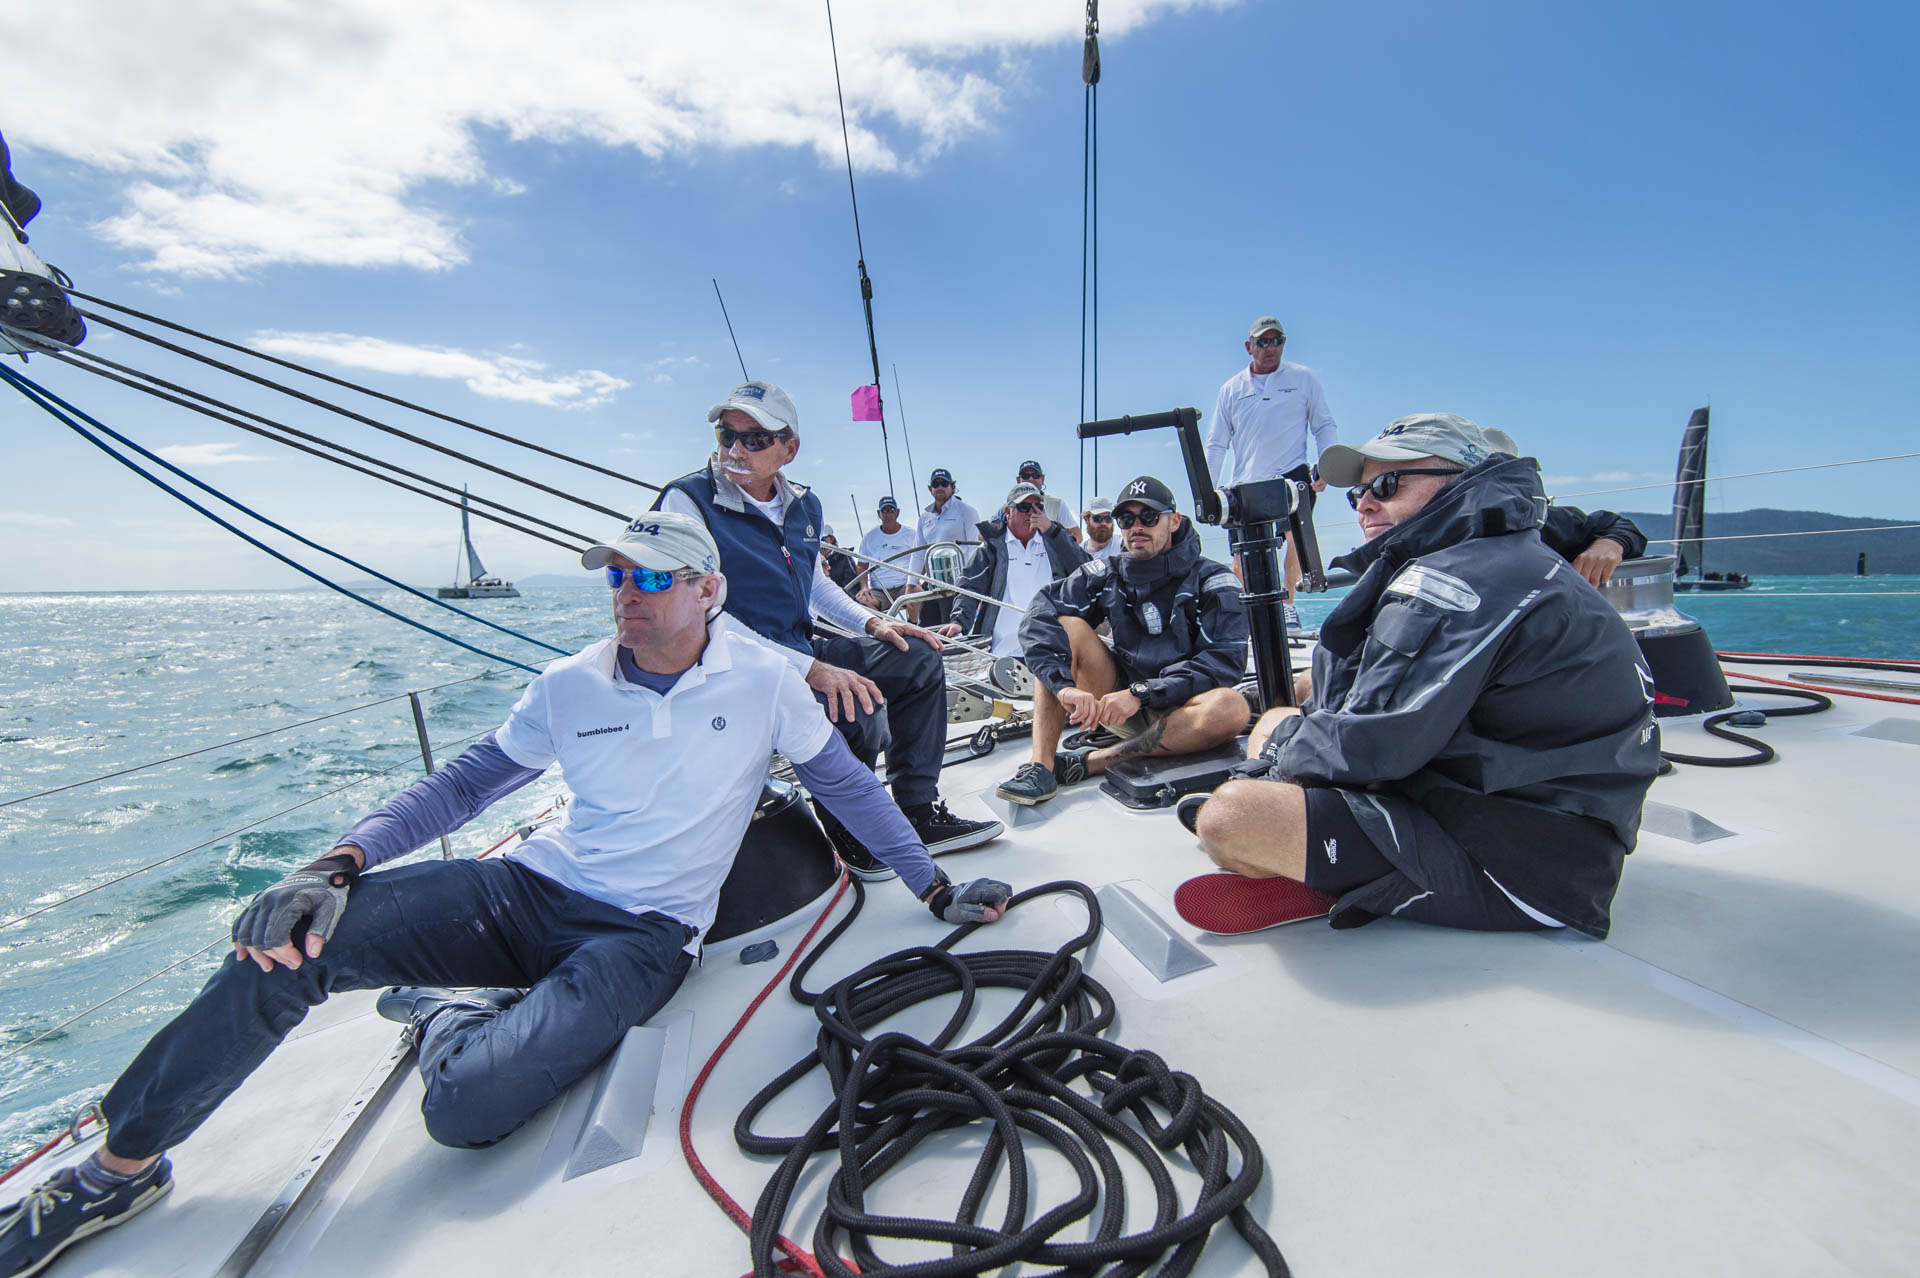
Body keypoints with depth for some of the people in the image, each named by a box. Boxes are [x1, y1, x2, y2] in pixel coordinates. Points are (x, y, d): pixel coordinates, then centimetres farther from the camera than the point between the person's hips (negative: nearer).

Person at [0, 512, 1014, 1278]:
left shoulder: (763, 680, -7)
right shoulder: (571, 686, 2)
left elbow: (847, 784, 1)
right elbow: (465, 782, 10)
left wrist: (938, 892, 2)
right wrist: (341, 864, -7)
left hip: (642, 934, -3)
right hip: (527, 892, 3)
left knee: (467, 1104, -25)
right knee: (283, 947, -15)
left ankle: (447, 1017, 13)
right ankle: (120, 1168, 14)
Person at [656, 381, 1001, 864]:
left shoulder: (804, 505, 8)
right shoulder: (687, 500, -14)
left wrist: (872, 622, 6)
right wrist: (809, 669, -31)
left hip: (802, 651, 8)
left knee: (918, 659, 5)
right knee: (858, 706, -31)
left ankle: (919, 813, 9)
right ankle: (848, 829, 0)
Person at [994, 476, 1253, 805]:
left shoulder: (1213, 580, -8)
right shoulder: (1106, 576, 0)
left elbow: (1226, 660, -19)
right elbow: (1038, 620, -15)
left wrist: (1141, 693, -27)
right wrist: (1065, 686, -32)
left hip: (1179, 711, -2)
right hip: (1118, 704, 2)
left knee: (1231, 707, -34)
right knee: (1065, 625, -16)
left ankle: (1090, 763, -25)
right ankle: (1041, 766, -26)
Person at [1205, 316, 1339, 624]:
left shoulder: (1304, 378, 8)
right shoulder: (1231, 389, 10)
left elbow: (1324, 426, 10)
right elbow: (1216, 443, 9)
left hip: (1292, 475, -1)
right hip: (1246, 484, 2)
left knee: (1297, 538, -20)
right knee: (1241, 560, -1)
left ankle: (1287, 605, -2)